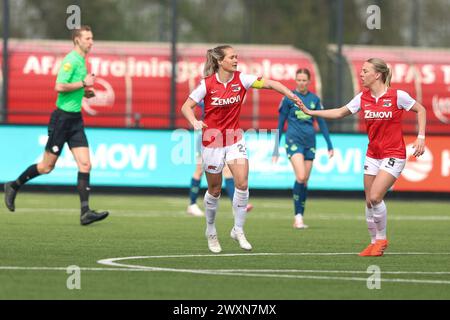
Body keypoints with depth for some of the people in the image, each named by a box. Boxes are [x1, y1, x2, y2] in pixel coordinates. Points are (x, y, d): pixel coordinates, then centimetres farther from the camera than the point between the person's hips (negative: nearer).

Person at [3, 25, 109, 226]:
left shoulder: (81, 61, 15)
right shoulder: (71, 60, -14)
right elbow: (59, 87, -24)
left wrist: (85, 92, 10)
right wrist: (83, 83, -20)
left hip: (75, 119, 8)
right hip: (62, 117, -8)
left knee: (85, 165, -5)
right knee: (46, 166, 1)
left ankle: (85, 212, -9)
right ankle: (14, 187, 22)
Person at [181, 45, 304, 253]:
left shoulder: (241, 79, -6)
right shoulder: (207, 84, -12)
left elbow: (268, 83, -15)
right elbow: (186, 107, -10)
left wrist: (289, 94, -31)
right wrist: (194, 122, -30)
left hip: (235, 138, 2)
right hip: (212, 139, -2)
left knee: (242, 183, -15)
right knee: (215, 189, 7)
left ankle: (238, 230, 0)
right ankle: (210, 231, 29)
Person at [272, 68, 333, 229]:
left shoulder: (314, 99, 9)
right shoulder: (289, 98, 0)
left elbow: (322, 122, 14)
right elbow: (280, 123, 4)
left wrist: (329, 145, 10)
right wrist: (276, 148, 4)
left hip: (310, 142, 4)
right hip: (294, 140, -4)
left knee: (305, 181, 5)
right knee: (301, 177, -20)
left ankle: (299, 219, 13)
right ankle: (298, 216, -12)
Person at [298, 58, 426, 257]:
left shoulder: (397, 96, -13)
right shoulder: (362, 98, 2)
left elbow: (421, 110, -1)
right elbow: (340, 113, 9)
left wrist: (421, 137, -10)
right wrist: (310, 112, 2)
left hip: (393, 156, -6)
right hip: (373, 156, 6)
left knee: (375, 197, -17)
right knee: (369, 201, 5)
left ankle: (382, 238, 3)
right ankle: (374, 242, 20)